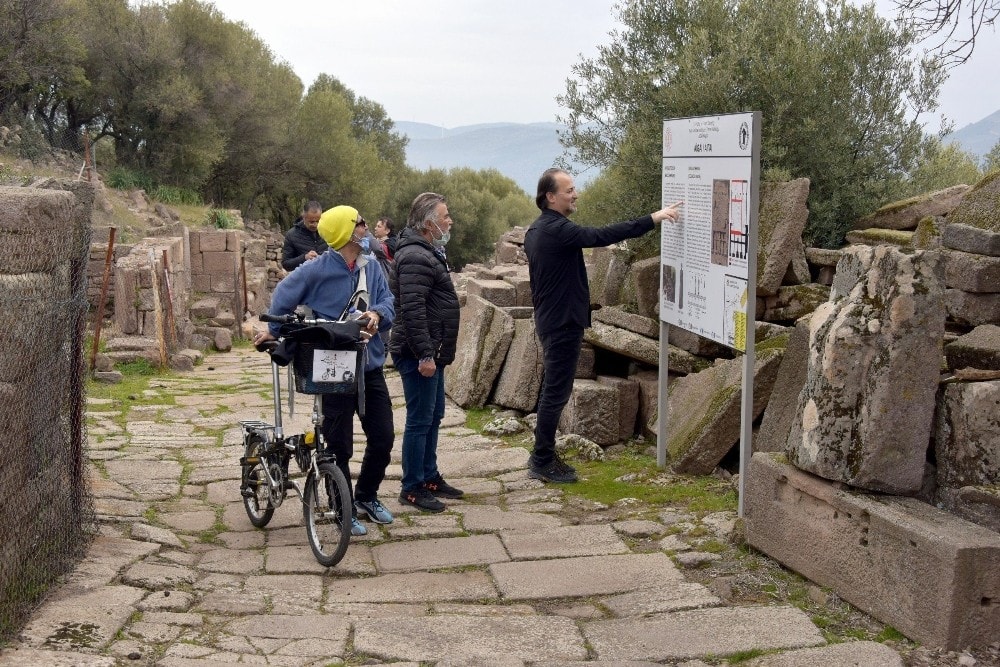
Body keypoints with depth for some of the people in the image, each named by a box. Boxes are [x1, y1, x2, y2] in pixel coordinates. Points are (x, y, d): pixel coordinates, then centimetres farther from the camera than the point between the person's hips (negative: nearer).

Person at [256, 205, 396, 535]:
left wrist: (377, 314, -18)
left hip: (371, 367, 5)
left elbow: (388, 302, 3)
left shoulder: (372, 267, 3)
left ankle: (367, 497, 33)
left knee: (383, 438, 11)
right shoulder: (317, 270, -12)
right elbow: (283, 296, 1)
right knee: (339, 445, 4)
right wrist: (274, 331, 6)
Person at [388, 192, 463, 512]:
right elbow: (412, 310, -25)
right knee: (420, 420, -4)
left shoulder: (428, 253, 16)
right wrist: (425, 354, -26)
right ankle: (412, 488, 5)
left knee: (433, 417, 18)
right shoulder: (416, 258, -18)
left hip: (432, 353, 11)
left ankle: (430, 477, 29)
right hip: (419, 354, -11)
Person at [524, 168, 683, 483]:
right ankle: (543, 463, 2)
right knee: (556, 392, -4)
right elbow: (602, 235, -29)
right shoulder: (557, 229, -20)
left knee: (552, 389, 16)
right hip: (563, 322, -10)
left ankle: (543, 457, 22)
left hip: (549, 319, 10)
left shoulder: (536, 230, 13)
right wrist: (652, 219, -29)